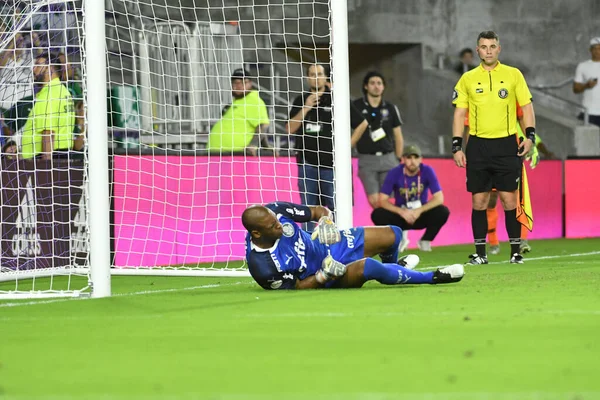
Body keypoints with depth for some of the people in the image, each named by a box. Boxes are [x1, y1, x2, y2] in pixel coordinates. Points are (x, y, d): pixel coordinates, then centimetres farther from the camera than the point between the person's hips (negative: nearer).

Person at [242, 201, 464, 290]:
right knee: (368, 267, -34)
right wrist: (324, 275, -31)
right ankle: (433, 277, -10)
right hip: (319, 279, -6)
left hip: (327, 246, 6)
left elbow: (319, 210, -7)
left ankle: (394, 267, 45)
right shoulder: (262, 267, -33)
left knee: (392, 235, 4)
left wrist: (325, 222, -28)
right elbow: (297, 287, -18)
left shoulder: (274, 211, -20)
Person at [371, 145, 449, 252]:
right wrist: (401, 211, -32)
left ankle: (425, 241, -2)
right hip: (401, 216, 0)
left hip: (421, 215, 0)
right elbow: (382, 200, -16)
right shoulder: (394, 173, -14)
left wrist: (419, 211, -30)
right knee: (377, 214, -28)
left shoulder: (427, 171, -14)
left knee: (443, 212, -29)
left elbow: (439, 198, -17)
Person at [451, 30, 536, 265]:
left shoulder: (513, 75, 5)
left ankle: (515, 252, 3)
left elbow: (526, 107, 6)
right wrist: (457, 147, 1)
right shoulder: (467, 79, 8)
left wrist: (530, 135, -8)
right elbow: (459, 114, 9)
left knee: (509, 198, -3)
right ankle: (480, 252, 8)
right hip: (478, 146, 1)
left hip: (507, 145, -1)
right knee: (479, 200, 2)